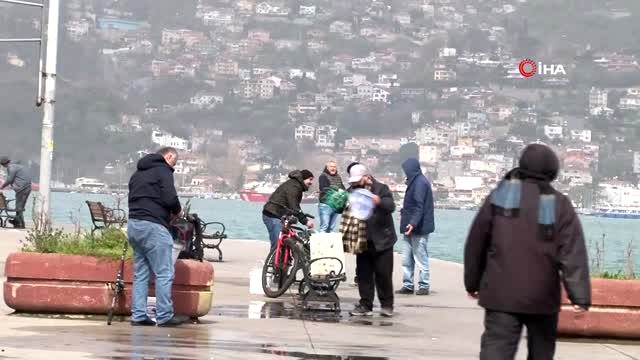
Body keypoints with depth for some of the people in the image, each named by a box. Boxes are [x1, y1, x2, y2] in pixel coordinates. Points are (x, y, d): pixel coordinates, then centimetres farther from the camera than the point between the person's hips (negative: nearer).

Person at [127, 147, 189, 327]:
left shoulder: (138, 173, 22)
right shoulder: (163, 170, -5)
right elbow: (170, 198, -17)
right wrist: (177, 211, 4)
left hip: (133, 224, 9)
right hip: (153, 226, -9)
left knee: (140, 273, 11)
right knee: (164, 274, -4)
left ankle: (138, 315, 9)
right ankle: (164, 316, -4)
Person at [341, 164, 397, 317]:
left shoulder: (381, 189, -6)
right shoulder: (352, 191, 9)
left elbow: (391, 206, -20)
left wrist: (379, 201, -41)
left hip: (381, 240, -5)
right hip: (362, 241, 5)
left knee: (383, 274, -1)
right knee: (363, 274, 6)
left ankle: (387, 305, 9)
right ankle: (365, 305, 11)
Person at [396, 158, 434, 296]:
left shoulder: (420, 183, -15)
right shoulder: (415, 181, 14)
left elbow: (419, 206, -23)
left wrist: (413, 223, -32)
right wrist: (403, 212, 40)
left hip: (419, 228, -10)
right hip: (411, 227, 10)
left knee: (421, 258, -2)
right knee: (407, 258, 11)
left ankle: (424, 286, 5)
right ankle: (408, 285, 15)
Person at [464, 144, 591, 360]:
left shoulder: (499, 196, 1)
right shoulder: (560, 206, -3)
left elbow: (476, 243, 6)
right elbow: (573, 255, -10)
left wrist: (472, 283, 17)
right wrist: (581, 297, -11)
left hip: (500, 295, 0)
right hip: (542, 299, 0)